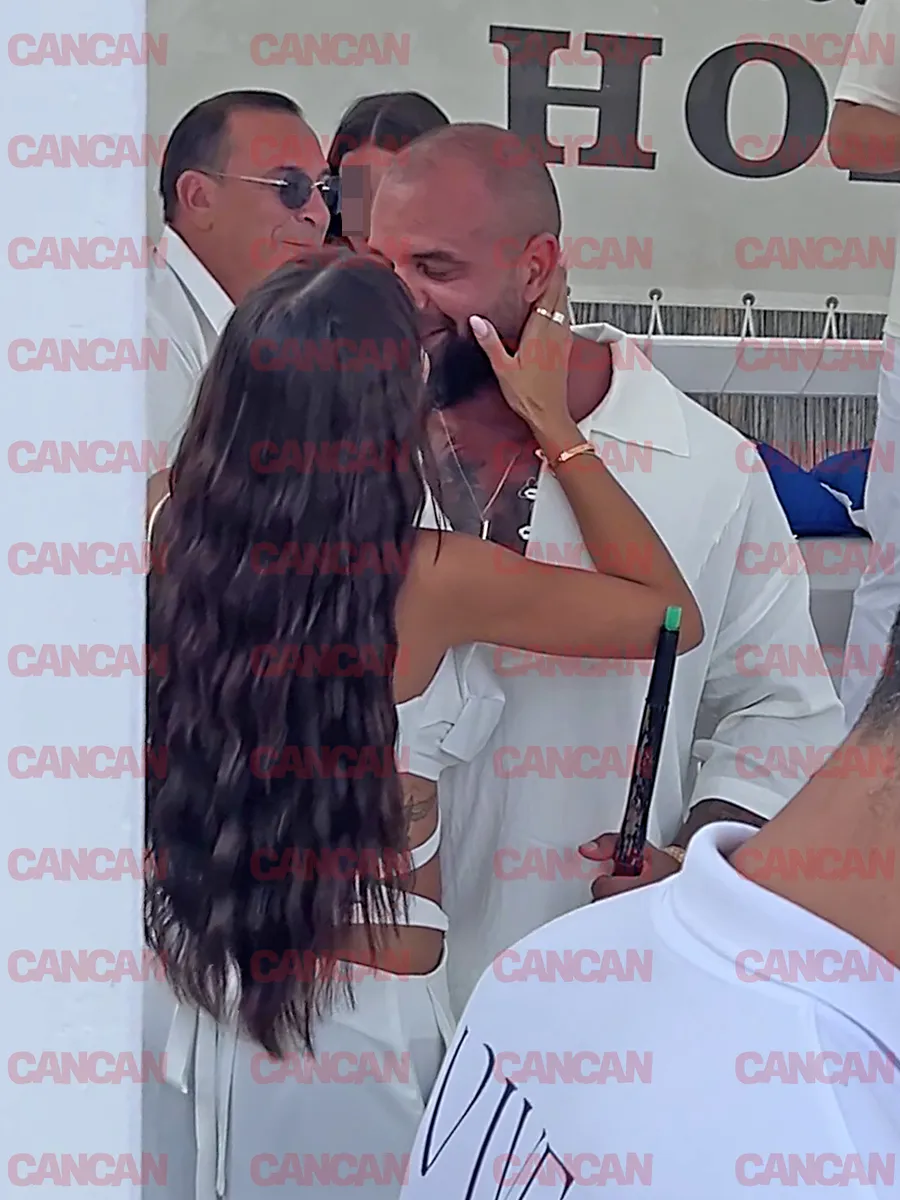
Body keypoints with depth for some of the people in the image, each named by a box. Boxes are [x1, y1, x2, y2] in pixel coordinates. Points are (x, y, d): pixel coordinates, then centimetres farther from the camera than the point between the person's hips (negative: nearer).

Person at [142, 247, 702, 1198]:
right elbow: (671, 612, -8)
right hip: (352, 1022, -5)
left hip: (185, 986, 5)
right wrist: (551, 420, -5)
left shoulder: (178, 531, -9)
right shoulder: (427, 581, -23)